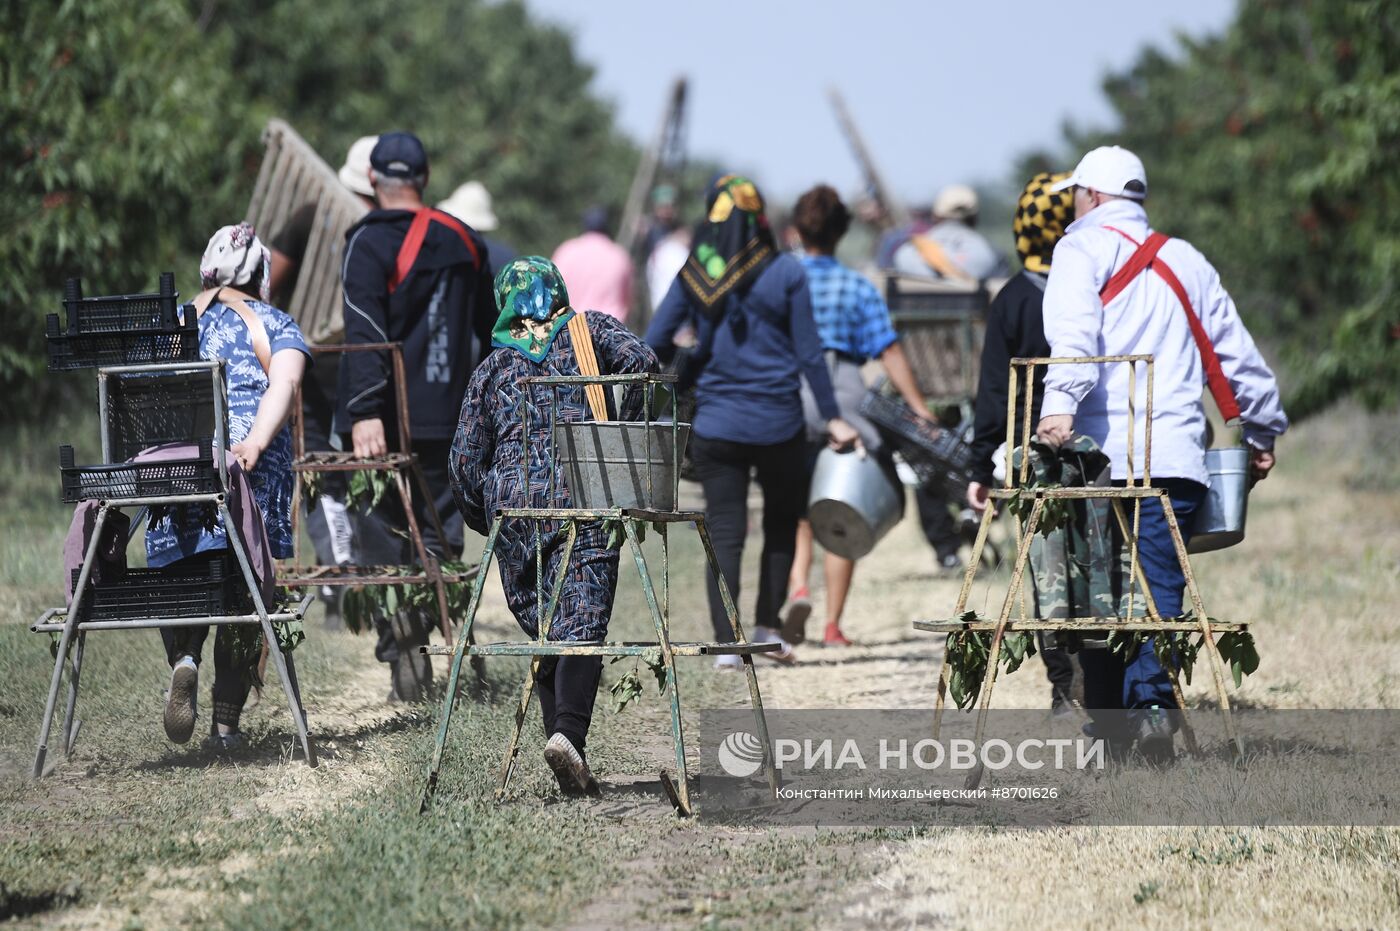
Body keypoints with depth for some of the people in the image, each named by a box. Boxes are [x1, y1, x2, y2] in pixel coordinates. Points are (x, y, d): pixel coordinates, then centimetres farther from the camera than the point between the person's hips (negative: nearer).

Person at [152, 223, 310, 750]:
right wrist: (255, 442, -17)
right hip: (252, 467, -1)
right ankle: (226, 722, 2)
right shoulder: (276, 326, 13)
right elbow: (284, 382, -6)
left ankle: (183, 659, -23)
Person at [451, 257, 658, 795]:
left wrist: (483, 522, 27)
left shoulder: (493, 367, 18)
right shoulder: (590, 330, 15)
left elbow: (465, 461, 14)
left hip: (512, 501, 2)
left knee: (545, 630, 10)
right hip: (581, 491, -2)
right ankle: (569, 733, -30)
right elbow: (640, 361, -5)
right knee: (581, 623, -10)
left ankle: (566, 751, 4)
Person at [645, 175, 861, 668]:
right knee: (782, 523, 18)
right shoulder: (785, 272, -5)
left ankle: (726, 642, -5)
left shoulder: (692, 275, -1)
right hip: (778, 423, -1)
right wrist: (832, 417, 2)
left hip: (715, 422, 1)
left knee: (724, 534, 3)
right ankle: (767, 626, 16)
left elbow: (654, 344, -1)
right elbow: (809, 352, -4)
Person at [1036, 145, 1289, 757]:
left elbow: (1074, 333, -13)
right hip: (1177, 456, 3)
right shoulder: (1186, 260, 21)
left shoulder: (1084, 248, 7)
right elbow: (1236, 352, 26)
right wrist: (1262, 431, 38)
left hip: (1103, 453, -3)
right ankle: (1153, 702, -19)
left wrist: (1061, 402, -26)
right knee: (1159, 588, -1)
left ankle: (1108, 721, 1)